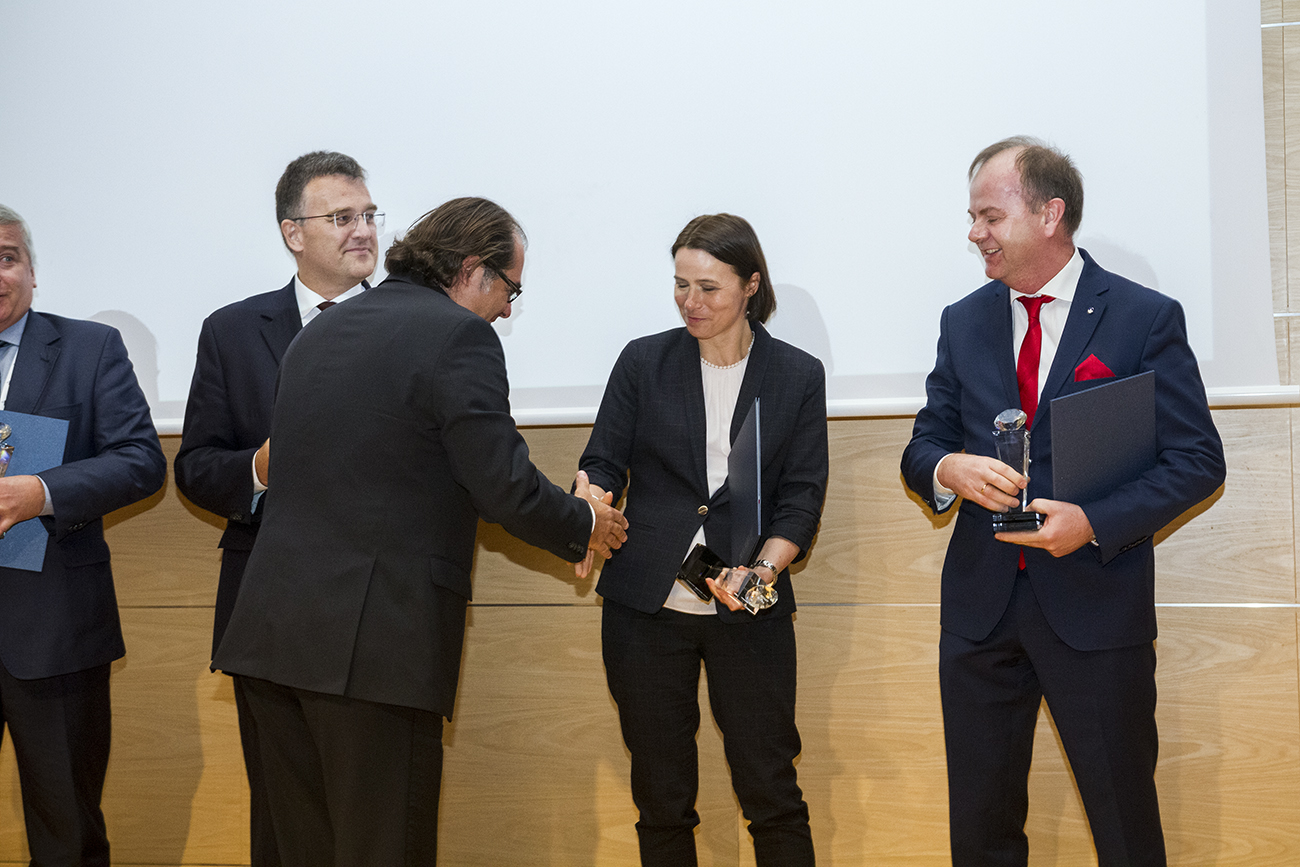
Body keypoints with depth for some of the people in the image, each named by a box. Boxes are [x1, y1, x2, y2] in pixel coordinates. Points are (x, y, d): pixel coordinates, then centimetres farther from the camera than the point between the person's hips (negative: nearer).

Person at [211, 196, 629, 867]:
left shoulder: (318, 333, 17)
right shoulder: (459, 336, -7)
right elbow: (504, 487, -12)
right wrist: (584, 523, 8)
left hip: (272, 630, 8)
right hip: (377, 639, -7)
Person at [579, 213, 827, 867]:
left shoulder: (798, 376, 5)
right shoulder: (644, 362, 6)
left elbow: (802, 496, 1)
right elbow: (603, 462, 4)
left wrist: (763, 569, -16)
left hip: (749, 613, -1)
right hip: (646, 608, 1)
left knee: (771, 790, 1)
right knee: (661, 796, 7)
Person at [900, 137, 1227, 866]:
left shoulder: (1146, 319, -4)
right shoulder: (964, 322, 9)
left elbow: (1198, 461, -6)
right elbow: (923, 448, 11)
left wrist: (1093, 523, -20)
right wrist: (949, 469, -14)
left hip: (1095, 605, -4)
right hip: (980, 605, 4)